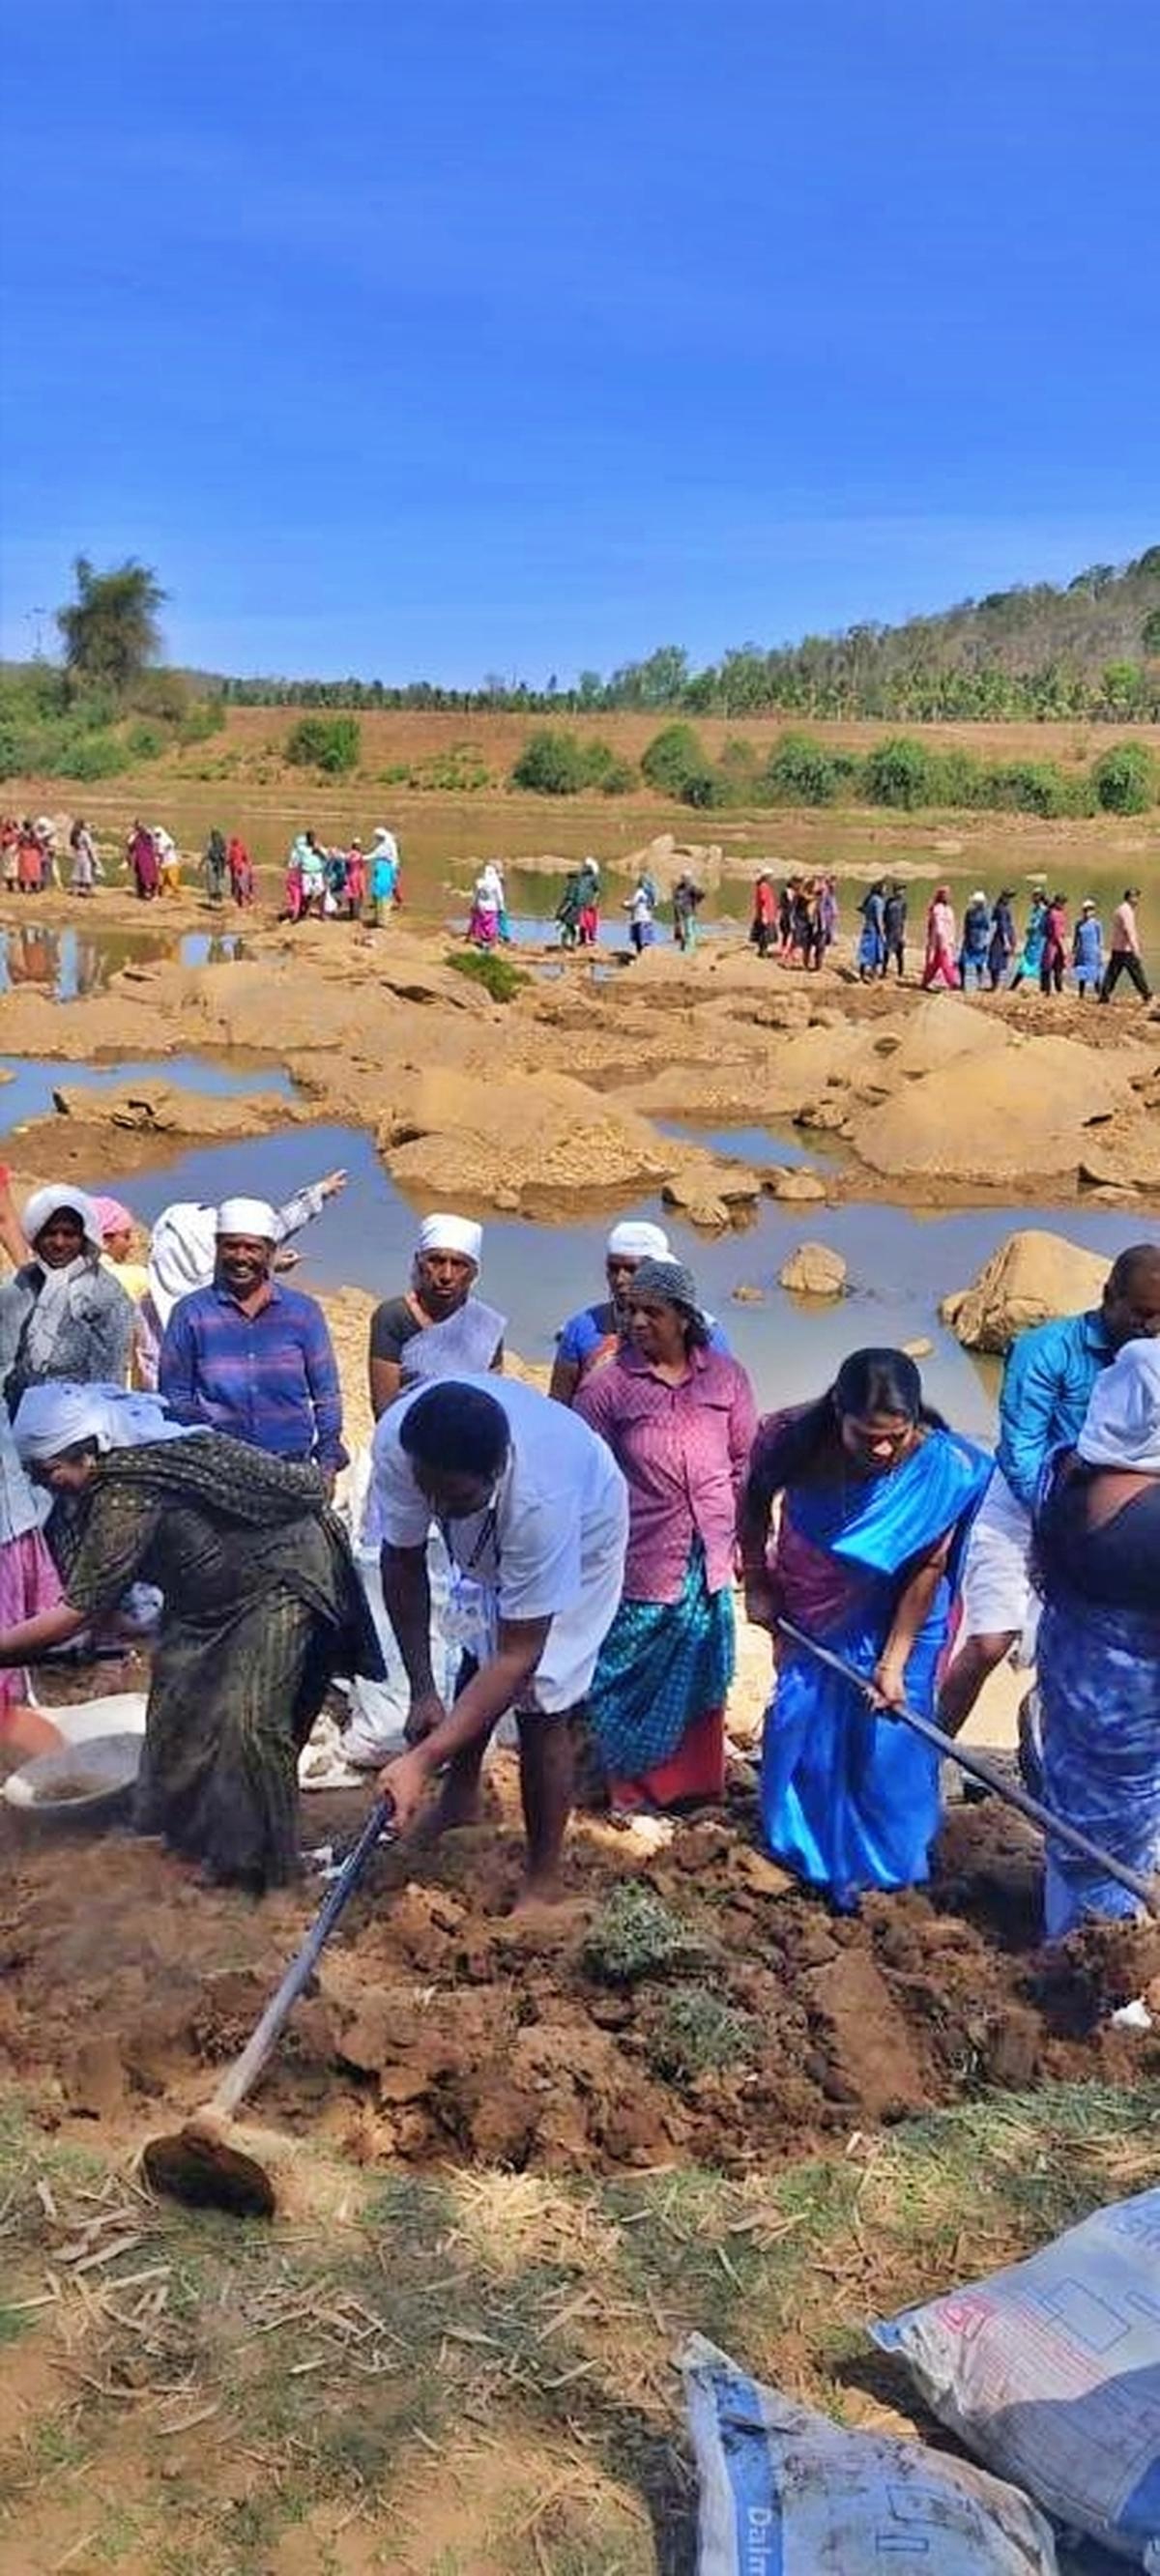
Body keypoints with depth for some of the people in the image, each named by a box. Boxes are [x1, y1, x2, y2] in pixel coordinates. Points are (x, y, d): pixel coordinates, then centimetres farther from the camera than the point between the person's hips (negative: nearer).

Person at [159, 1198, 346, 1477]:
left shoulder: (303, 1311, 11)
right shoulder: (190, 1313, 7)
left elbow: (326, 1393, 13)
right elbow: (174, 1394, 9)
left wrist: (329, 1460, 5)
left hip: (293, 1464, 1)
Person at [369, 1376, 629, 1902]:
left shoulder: (540, 1499, -47)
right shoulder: (397, 1440, -36)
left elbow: (518, 1657, -39)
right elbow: (402, 1563, -19)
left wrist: (424, 1759, -43)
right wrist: (421, 1689, -23)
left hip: (580, 1533, -5)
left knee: (538, 1705, -7)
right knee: (477, 1654, 20)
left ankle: (544, 1883, 9)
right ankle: (461, 1795, 45)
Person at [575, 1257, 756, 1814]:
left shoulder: (725, 1377, 0)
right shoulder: (608, 1384, -9)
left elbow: (746, 1461, 9)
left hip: (707, 1561, 3)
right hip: (639, 1561, -3)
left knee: (700, 1676, 15)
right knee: (631, 1677, 8)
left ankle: (695, 1780, 32)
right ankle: (631, 1783, 24)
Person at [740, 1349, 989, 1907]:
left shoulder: (941, 1468, -32)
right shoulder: (792, 1440, -29)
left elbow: (929, 1567, -19)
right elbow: (754, 1502, -5)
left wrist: (895, 1661, -15)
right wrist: (756, 1582, 1)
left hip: (893, 1620, -2)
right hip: (810, 1615, 2)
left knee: (885, 1739, 9)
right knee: (798, 1725, 17)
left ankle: (876, 1861, 34)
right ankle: (798, 1840, 43)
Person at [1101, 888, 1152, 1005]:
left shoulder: (1120, 910, 16)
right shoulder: (1127, 911, -15)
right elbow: (1128, 931, -23)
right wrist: (1136, 950, -26)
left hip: (1116, 949, 10)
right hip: (1126, 949, -10)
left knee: (1112, 973, 6)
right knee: (1137, 973, -1)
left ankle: (1104, 996, 3)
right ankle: (1147, 996, 6)